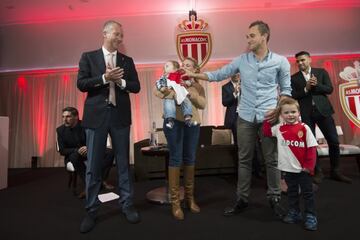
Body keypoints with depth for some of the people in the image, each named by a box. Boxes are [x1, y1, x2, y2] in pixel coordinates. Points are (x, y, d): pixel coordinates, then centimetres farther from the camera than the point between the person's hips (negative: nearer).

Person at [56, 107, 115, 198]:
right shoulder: (60, 130, -8)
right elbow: (62, 151, -10)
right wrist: (77, 150, -29)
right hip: (73, 155, -1)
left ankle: (102, 180, -13)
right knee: (74, 156, -38)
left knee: (110, 152, -21)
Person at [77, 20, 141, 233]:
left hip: (120, 116, 2)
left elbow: (136, 87, 7)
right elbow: (81, 84, -3)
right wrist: (104, 78, -15)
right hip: (96, 116, -1)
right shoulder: (88, 57, 7)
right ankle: (91, 210, 19)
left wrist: (121, 81, -10)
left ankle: (127, 205, 21)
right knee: (93, 166, 4)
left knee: (124, 163, 7)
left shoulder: (127, 61, 12)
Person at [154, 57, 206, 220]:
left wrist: (191, 94, -14)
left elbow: (202, 104, 1)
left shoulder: (198, 86, 17)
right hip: (174, 120, -3)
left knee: (190, 158, 8)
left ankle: (190, 197, 22)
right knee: (176, 158, -4)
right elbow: (157, 91, -4)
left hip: (192, 123, 3)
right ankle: (175, 201, 7)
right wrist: (173, 94, -17)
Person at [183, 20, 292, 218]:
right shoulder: (241, 60, 6)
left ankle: (274, 198, 26)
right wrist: (194, 75, -2)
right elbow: (219, 75, 7)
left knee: (271, 160, 8)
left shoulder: (280, 61, 2)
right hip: (245, 117, 2)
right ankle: (242, 199, 22)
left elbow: (286, 89, 7)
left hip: (269, 118, -1)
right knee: (244, 159, 8)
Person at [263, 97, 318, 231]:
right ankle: (294, 213, 35)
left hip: (303, 169, -3)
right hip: (287, 168, 4)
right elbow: (266, 132, 15)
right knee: (292, 192, 19)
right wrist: (267, 120, 5)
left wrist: (309, 166, -11)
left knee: (307, 193, 11)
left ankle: (310, 216, 25)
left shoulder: (304, 128, -11)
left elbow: (311, 148, -10)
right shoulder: (279, 128, -2)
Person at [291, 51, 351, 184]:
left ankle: (335, 171, 22)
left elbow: (329, 89, 2)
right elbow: (293, 96, -3)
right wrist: (306, 89, -14)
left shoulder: (321, 72, 9)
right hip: (306, 113, -1)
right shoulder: (294, 78, 5)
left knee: (334, 141, 5)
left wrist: (316, 85, -13)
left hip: (323, 110, 2)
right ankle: (317, 172, 17)